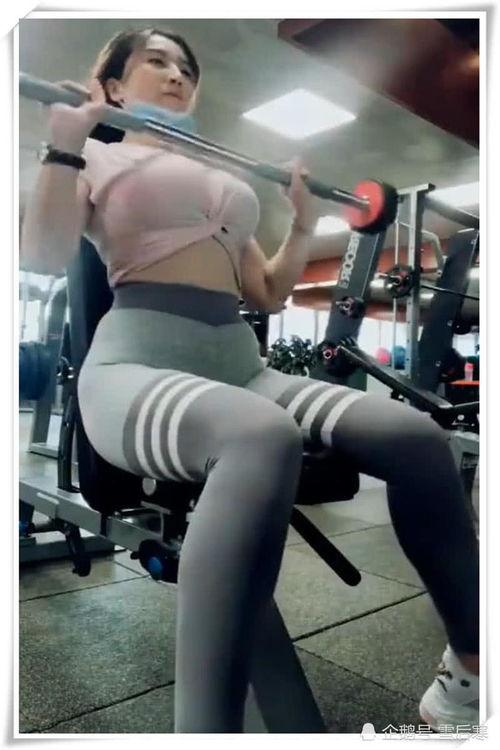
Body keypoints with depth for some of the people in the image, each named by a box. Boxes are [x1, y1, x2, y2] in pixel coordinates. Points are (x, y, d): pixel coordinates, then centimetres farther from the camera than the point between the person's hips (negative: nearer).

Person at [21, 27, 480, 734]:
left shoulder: (217, 175, 31)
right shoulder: (96, 155, 16)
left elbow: (269, 293, 29)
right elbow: (45, 258, -2)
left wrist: (304, 222, 23)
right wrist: (63, 145, -6)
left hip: (238, 361, 5)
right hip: (139, 358, -5)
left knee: (414, 435, -18)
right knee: (263, 437, -41)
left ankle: (471, 673, -4)